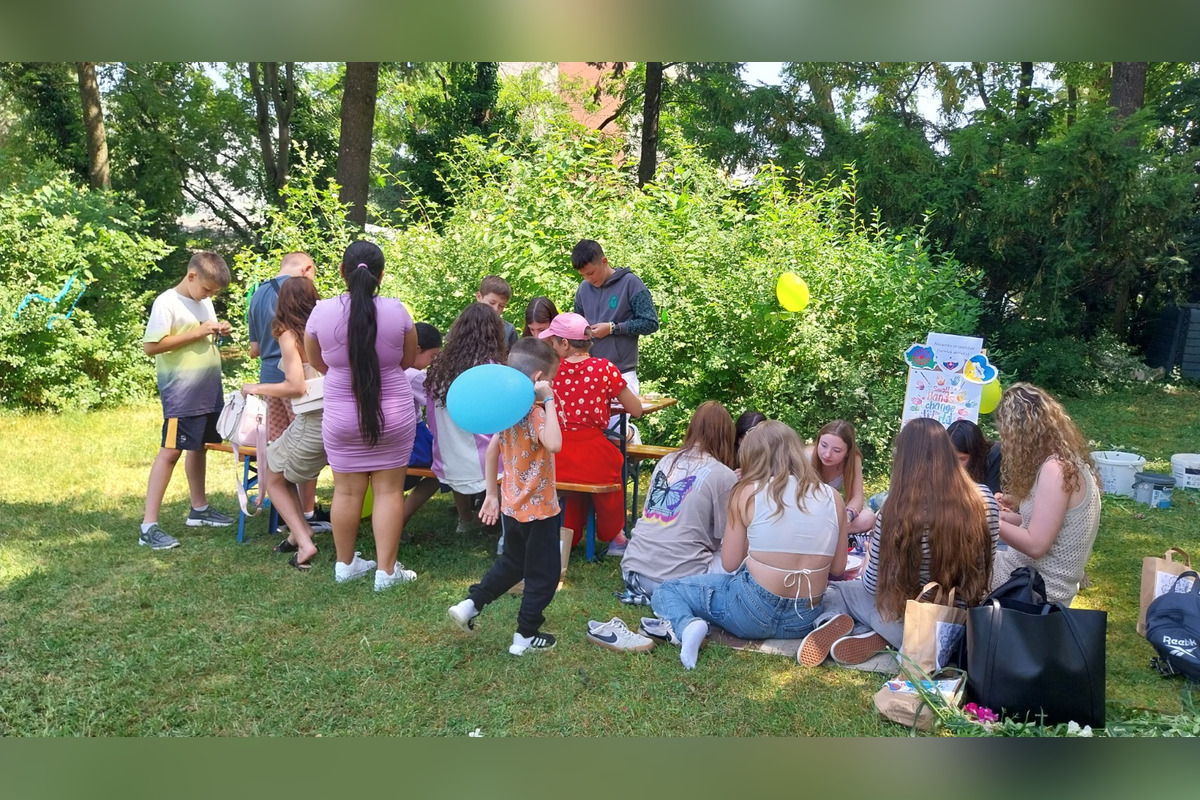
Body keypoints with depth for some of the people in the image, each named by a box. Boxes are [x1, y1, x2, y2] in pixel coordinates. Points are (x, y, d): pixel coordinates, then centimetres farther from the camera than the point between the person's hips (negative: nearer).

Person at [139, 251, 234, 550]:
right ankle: (149, 526, -6)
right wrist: (196, 334, -20)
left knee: (199, 445, 18)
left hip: (208, 390, 8)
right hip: (180, 392, -8)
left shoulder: (205, 301, 12)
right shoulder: (166, 302, -12)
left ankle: (199, 509, 32)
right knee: (170, 451, -9)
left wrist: (218, 332, 1)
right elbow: (151, 346, -19)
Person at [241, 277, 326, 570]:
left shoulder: (289, 335, -7)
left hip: (312, 422, -6)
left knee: (273, 477, 16)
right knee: (287, 472, 27)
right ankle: (299, 533, 25)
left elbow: (296, 386, -16)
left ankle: (303, 541, 5)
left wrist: (256, 389, -1)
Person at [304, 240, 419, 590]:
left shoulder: (322, 312, -9)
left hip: (342, 415, 1)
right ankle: (386, 570, 11)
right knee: (389, 491, 7)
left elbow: (316, 361, 8)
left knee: (347, 491, 13)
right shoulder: (396, 311, -10)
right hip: (393, 414, -1)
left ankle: (345, 564, 28)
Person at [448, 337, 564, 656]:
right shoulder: (534, 413, -24)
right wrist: (548, 401, -34)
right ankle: (525, 637, 17)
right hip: (537, 510, -8)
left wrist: (491, 494, 17)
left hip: (511, 505, 8)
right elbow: (554, 444, -42)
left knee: (512, 563, 28)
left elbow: (492, 450, 10)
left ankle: (469, 605, 24)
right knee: (543, 573, 9)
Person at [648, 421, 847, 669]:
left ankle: (686, 625, -16)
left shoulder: (747, 492, -8)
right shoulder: (832, 498, 1)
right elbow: (838, 569, 6)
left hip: (753, 610, -5)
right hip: (804, 621, 5)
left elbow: (729, 563, -4)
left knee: (666, 592, 14)